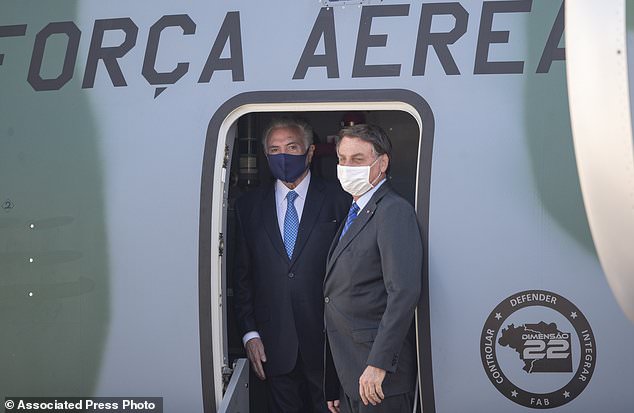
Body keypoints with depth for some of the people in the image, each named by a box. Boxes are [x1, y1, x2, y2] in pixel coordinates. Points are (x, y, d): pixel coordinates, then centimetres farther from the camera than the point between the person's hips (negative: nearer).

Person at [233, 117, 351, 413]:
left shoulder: (337, 200, 1)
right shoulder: (249, 206, 8)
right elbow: (242, 276, 9)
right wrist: (250, 333, 2)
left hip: (326, 340, -2)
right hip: (274, 343, 2)